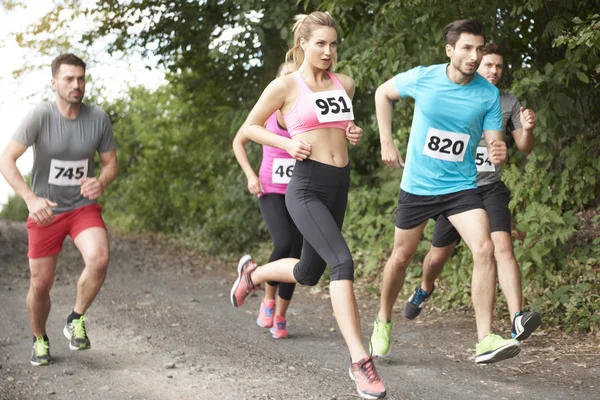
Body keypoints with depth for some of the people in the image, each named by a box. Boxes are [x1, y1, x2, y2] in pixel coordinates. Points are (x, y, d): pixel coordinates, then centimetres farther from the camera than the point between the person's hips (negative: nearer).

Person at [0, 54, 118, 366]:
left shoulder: (98, 118, -8)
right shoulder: (40, 117, -16)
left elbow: (111, 162, 3)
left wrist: (101, 182, -20)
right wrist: (31, 199, -30)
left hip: (83, 207, 1)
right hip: (45, 211, -1)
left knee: (99, 259, -27)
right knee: (41, 285, 6)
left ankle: (76, 320, -2)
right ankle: (40, 339, 35)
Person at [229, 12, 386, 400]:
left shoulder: (345, 84, 10)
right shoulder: (286, 86, -5)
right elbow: (251, 127, 5)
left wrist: (354, 133, 4)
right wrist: (289, 144, -10)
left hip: (339, 187, 7)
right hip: (307, 187, -7)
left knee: (309, 273, 17)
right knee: (343, 262, -23)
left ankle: (252, 273, 48)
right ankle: (360, 361, -20)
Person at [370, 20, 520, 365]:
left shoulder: (489, 94, -9)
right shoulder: (422, 78, -11)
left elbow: (494, 144, -8)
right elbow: (383, 93, 8)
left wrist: (500, 154, -33)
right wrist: (386, 143, 3)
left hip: (461, 186, 0)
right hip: (417, 185, 0)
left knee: (485, 249, -21)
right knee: (402, 257, 11)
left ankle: (485, 340, -20)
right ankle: (384, 322, 37)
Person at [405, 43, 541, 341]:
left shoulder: (508, 103, 4)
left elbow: (524, 149, 7)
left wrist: (527, 129, -14)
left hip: (491, 188, 0)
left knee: (502, 246, -22)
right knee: (438, 255, 12)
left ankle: (517, 321, -30)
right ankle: (424, 290, 47)